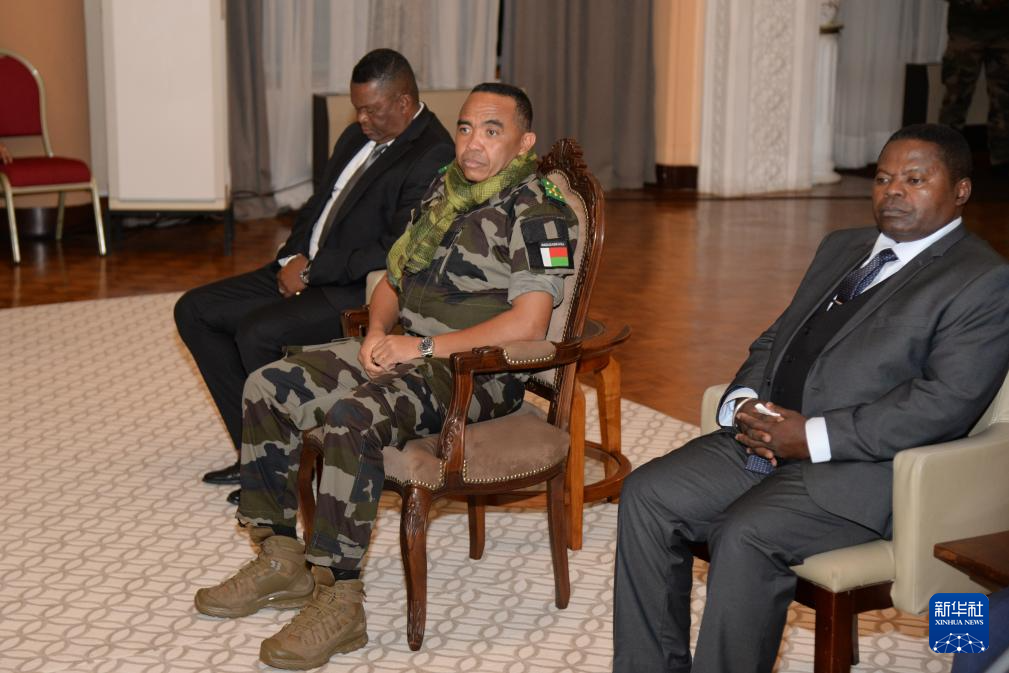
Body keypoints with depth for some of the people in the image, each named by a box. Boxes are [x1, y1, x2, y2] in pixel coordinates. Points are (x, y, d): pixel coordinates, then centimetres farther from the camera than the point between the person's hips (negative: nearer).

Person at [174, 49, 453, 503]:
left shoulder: (433, 158, -15)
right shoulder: (359, 136, 14)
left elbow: (393, 253, -22)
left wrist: (312, 269, -16)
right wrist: (293, 258, 1)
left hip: (360, 291, -10)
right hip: (306, 272, 10)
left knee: (256, 332, -30)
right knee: (194, 311, 4)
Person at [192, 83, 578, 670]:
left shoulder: (539, 214, -10)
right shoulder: (444, 193, 15)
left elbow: (527, 323, -22)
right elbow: (394, 279, 22)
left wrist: (424, 347, -20)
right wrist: (379, 333, -1)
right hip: (406, 351, 9)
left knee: (352, 416, -34)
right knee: (269, 387, -2)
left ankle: (340, 603, -26)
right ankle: (282, 562, 5)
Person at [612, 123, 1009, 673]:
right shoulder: (842, 247, 22)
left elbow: (946, 403, -16)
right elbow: (775, 339, 23)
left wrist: (812, 436, -20)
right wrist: (745, 403, -1)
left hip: (863, 469, -7)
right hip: (764, 441, 8)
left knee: (745, 535, -30)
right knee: (647, 494, -10)